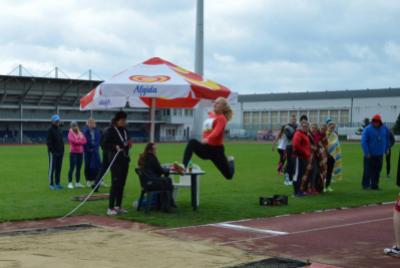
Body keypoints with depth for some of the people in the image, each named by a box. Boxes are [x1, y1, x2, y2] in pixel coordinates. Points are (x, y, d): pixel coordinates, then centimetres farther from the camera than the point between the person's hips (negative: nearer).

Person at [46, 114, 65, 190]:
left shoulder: (59, 129, 17)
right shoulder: (50, 130, -8)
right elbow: (49, 142, -13)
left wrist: (62, 150, 12)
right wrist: (52, 151, -20)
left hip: (60, 152, 8)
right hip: (53, 153, -8)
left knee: (58, 168, 10)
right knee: (52, 168, -3)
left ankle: (57, 184, 17)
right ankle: (51, 184, 1)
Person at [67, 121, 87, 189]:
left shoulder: (80, 133, 15)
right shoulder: (70, 133, -3)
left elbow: (84, 141, 4)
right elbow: (74, 141, -17)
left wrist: (78, 141, -10)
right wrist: (81, 141, -3)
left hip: (80, 152, 6)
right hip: (73, 152, -6)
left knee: (78, 168, 8)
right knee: (72, 168, -8)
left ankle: (77, 183, 14)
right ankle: (70, 183, -7)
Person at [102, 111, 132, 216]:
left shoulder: (125, 130, 13)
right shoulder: (110, 131, -8)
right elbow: (104, 144, -11)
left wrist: (128, 144, 4)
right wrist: (115, 147, -23)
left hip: (125, 159, 7)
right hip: (115, 160, -7)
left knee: (122, 183, 10)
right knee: (115, 183, -11)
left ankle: (118, 206, 19)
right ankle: (110, 208, -7)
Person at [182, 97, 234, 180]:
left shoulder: (221, 118, -13)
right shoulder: (211, 115, 8)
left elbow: (217, 131, -32)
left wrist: (208, 139, -48)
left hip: (216, 149, -5)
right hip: (206, 147, 5)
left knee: (229, 175, 8)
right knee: (192, 143, -29)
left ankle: (230, 162, 44)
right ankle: (184, 166, -38)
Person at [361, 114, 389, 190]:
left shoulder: (384, 129, 3)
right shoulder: (368, 129, -12)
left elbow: (387, 139, 18)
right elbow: (363, 141, -14)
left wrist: (386, 148, 14)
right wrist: (366, 152, -17)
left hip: (380, 154, 5)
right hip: (370, 155, -5)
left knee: (377, 170, 7)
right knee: (369, 170, -3)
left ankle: (374, 185, 15)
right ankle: (365, 184, 6)